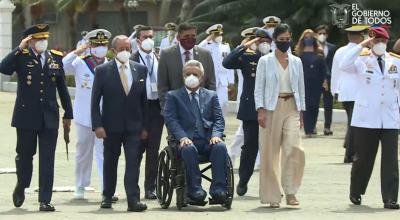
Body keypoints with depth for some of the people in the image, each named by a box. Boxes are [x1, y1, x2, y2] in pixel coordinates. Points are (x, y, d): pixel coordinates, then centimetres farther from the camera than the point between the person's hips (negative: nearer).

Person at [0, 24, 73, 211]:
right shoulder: (21, 57, -2)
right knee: (25, 154, 11)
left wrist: (68, 114, 13)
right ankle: (21, 187, 36)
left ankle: (45, 201, 3)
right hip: (26, 116, -2)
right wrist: (20, 49, -21)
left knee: (47, 160, 0)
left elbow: (62, 88, 12)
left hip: (49, 117, 2)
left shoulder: (56, 58, 6)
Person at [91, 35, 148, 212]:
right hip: (111, 126, -1)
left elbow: (144, 99, 8)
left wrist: (144, 126, 5)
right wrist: (97, 125, -11)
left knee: (133, 162, -8)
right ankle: (107, 197, 24)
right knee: (110, 163, 10)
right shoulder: (102, 71, -3)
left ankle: (133, 200, -12)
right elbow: (95, 101, -3)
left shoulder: (140, 70, 5)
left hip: (134, 126, 1)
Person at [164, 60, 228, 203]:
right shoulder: (173, 96, 16)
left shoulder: (211, 96, 23)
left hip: (208, 140, 2)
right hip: (187, 140, -2)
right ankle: (195, 189, -33)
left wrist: (216, 135, -9)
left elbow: (218, 119, 13)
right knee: (189, 149, -36)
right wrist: (182, 137, -15)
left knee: (220, 147, -30)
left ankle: (218, 189, -33)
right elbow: (170, 120, 2)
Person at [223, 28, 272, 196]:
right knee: (250, 147, 3)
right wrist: (244, 47, -12)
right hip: (250, 111, -1)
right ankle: (243, 181, 16)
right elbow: (227, 63, -12)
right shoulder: (247, 58, 3)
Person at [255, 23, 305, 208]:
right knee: (271, 152, 0)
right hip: (271, 108, -2)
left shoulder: (296, 62, 11)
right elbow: (259, 88, 0)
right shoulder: (265, 61, 2)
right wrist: (260, 110, -10)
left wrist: (301, 112, 10)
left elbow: (301, 88, 15)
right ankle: (272, 195, 7)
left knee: (293, 147, -14)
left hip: (291, 108, 2)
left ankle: (290, 191, -5)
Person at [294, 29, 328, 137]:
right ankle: (308, 130, -7)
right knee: (306, 105, -7)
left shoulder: (319, 53, 9)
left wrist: (324, 80, 0)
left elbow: (323, 67, 7)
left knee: (315, 106, 6)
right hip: (304, 83, -2)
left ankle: (312, 127, 24)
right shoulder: (299, 53, 5)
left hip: (316, 83, 2)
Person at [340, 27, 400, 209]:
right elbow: (344, 66, -20)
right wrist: (361, 46, -20)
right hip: (366, 119, -2)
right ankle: (355, 193, 26)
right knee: (363, 158, 7)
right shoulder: (362, 60, -1)